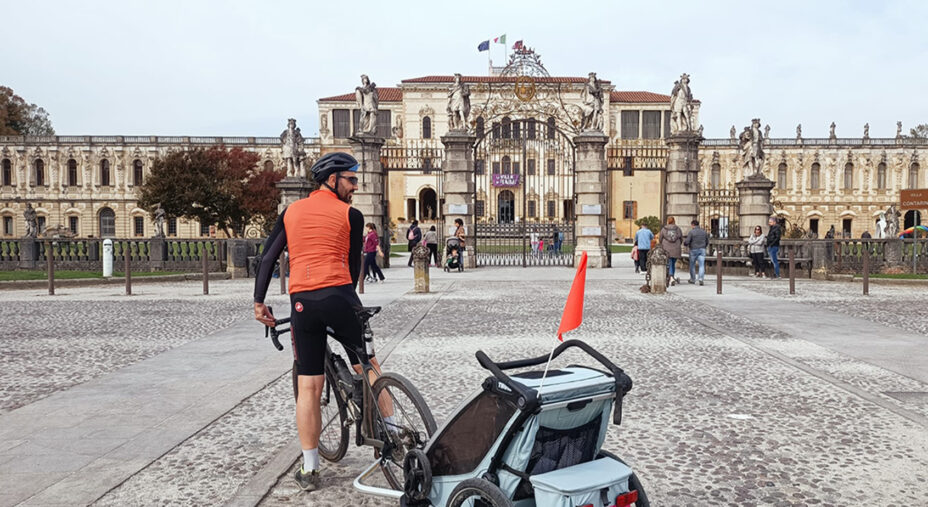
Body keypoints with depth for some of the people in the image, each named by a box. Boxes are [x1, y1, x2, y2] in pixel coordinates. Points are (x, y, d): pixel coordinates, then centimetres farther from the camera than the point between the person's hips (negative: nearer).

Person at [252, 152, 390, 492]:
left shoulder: (291, 212, 16)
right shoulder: (350, 214, 5)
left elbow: (267, 258, 10)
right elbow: (354, 265, 10)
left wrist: (259, 302, 12)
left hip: (301, 302, 3)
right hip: (338, 296, -3)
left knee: (308, 388, 8)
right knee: (367, 366, 15)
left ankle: (309, 470, 14)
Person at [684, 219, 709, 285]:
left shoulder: (691, 232, -10)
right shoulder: (704, 231, 6)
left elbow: (687, 241, -14)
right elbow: (707, 242, 14)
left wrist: (685, 244, 9)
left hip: (693, 250, -3)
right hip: (702, 250, 3)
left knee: (692, 265, 13)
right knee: (701, 265, -2)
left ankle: (693, 279, 22)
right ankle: (701, 279, -18)